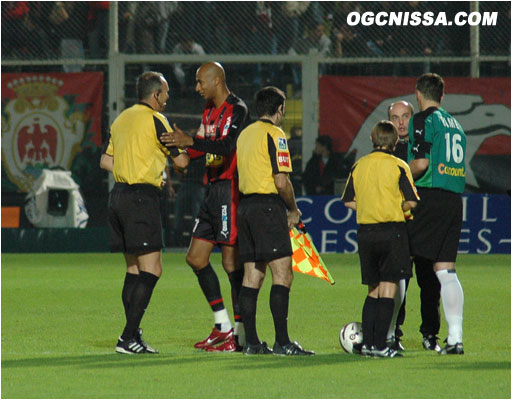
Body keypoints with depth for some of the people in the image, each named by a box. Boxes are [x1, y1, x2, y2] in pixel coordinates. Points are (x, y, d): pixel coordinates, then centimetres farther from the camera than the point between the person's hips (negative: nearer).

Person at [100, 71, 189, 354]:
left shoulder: (122, 119, 16)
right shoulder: (154, 119, -8)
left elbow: (105, 161, 19)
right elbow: (180, 161, -6)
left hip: (118, 194, 9)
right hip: (142, 198, -9)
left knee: (134, 270, 12)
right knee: (151, 271, -9)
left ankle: (133, 339, 8)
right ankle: (128, 337, -16)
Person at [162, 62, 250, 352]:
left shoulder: (237, 109, -11)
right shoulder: (210, 111, 18)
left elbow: (226, 146, -25)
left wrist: (190, 141, -33)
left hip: (230, 189, -10)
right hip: (213, 190, 10)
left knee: (231, 261, -9)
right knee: (196, 257, 9)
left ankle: (241, 334, -5)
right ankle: (223, 326, 15)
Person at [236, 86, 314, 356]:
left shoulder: (245, 134, 16)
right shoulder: (274, 134, -9)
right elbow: (281, 181, -15)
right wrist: (294, 210, 1)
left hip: (245, 204, 8)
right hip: (268, 207, -8)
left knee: (252, 276, 8)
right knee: (283, 273, -9)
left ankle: (251, 341, 7)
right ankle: (282, 342, -14)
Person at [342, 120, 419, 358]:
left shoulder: (359, 166, 7)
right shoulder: (398, 166, -6)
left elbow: (349, 201, 8)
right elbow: (411, 201, -11)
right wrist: (398, 208, 9)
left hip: (365, 231, 5)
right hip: (392, 230, -5)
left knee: (373, 291, 13)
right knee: (388, 289, -2)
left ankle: (367, 343, 9)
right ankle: (380, 345, -8)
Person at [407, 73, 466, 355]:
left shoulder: (423, 120, -5)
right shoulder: (456, 125, 18)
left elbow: (421, 163, -16)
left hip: (427, 197, -7)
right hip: (454, 200, 7)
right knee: (446, 272, 6)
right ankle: (455, 338, -1)